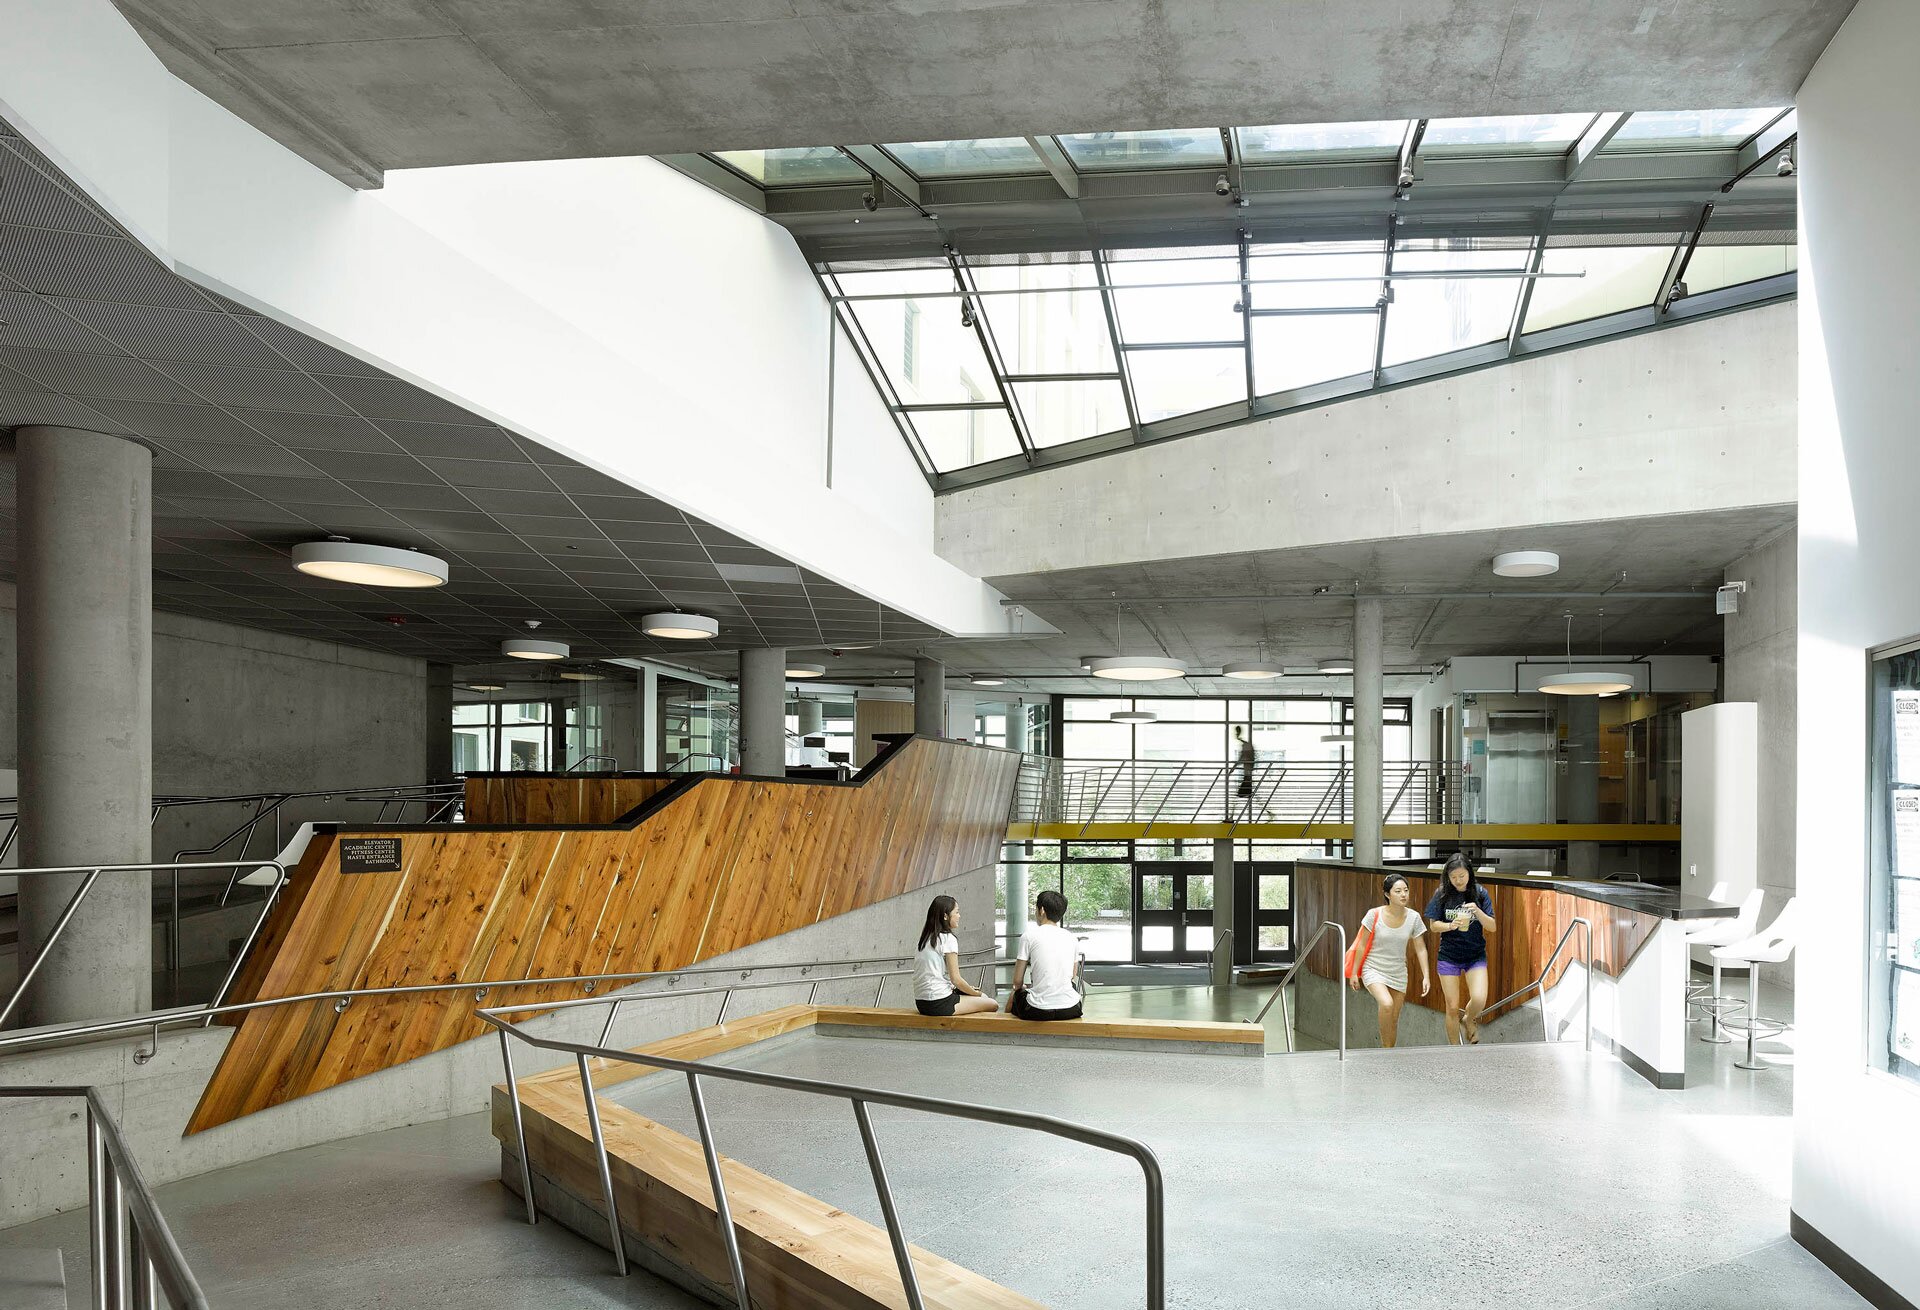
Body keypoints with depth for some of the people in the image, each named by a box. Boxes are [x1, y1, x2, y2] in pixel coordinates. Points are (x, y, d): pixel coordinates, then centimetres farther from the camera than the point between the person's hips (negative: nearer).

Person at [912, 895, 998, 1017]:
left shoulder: (926, 939, 14)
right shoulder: (948, 939, -10)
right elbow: (956, 979, -11)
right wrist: (977, 993, 4)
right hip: (939, 1004, -9)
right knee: (992, 1005, 0)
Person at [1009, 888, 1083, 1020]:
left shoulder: (1029, 935, -4)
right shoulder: (1071, 938, 9)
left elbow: (1017, 980, -1)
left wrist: (1021, 988, 21)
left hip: (1039, 1011, -3)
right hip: (1070, 1010, 3)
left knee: (1014, 995, 28)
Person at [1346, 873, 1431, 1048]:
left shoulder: (1413, 917, -7)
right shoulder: (1374, 915, -15)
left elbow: (1420, 949, 0)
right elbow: (1362, 945, -7)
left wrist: (1426, 976, -6)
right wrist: (1354, 973, -5)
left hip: (1398, 974, 4)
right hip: (1373, 970, -3)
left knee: (1394, 1020, 9)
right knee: (1386, 1004, -29)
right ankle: (1386, 1047, -12)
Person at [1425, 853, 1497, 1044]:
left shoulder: (1480, 893, -3)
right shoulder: (1442, 894, -3)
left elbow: (1492, 927, -3)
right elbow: (1433, 925, 1)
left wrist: (1477, 911, -21)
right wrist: (1450, 926, -19)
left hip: (1476, 955, 0)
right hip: (1449, 956, 0)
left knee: (1479, 999, -19)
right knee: (1452, 1007, 2)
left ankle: (1470, 1018, 16)